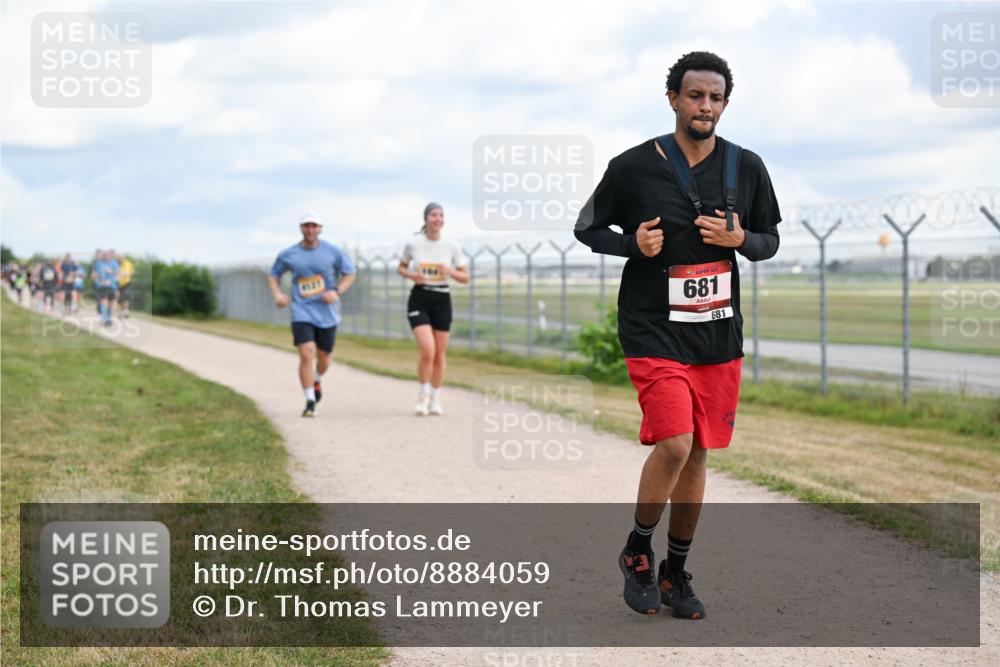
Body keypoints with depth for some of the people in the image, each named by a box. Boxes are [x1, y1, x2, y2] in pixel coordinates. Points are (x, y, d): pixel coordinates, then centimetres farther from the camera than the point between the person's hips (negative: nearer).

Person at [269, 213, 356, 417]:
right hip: (302, 313, -1)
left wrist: (337, 291, -11)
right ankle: (310, 401, -8)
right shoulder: (287, 255, 1)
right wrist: (277, 294, -5)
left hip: (327, 314, 1)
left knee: (324, 358, 11)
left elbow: (349, 274, 6)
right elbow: (273, 276, 15)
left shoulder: (333, 252, -1)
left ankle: (317, 380, 46)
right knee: (306, 354, -16)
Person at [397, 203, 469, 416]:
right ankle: (423, 394, 5)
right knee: (428, 351, -17)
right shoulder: (413, 245, -2)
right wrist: (411, 275, -8)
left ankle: (435, 399, 22)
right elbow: (401, 267, 14)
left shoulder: (451, 246, 0)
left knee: (440, 355, 6)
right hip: (419, 299, -2)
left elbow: (465, 277, 4)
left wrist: (451, 272, -16)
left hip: (442, 300, 2)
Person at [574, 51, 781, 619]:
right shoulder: (633, 166, -6)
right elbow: (588, 227, 5)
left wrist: (741, 239, -10)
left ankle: (676, 573, 25)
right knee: (674, 444, -18)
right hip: (654, 332, -4)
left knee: (697, 455, 10)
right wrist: (634, 244, -14)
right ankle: (638, 550, 8)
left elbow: (771, 241, 13)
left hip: (720, 335, 4)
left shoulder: (747, 168, 3)